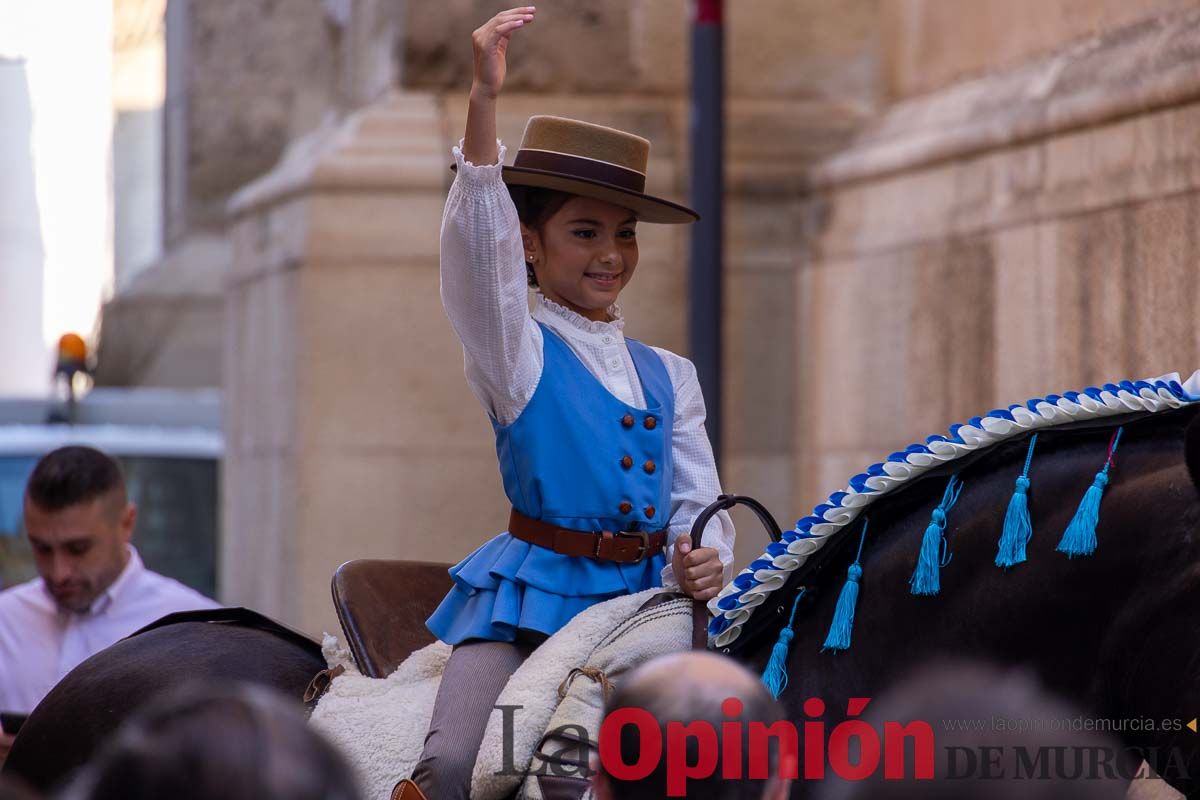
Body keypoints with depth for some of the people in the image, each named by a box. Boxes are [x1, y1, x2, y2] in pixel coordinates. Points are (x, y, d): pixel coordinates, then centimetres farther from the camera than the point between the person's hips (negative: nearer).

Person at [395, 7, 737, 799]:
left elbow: (699, 501, 16)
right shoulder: (516, 353, 2)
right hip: (533, 594, -5)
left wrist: (702, 562, -9)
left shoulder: (669, 375, 17)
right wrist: (485, 101, -28)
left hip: (647, 596, 5)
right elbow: (478, 244, -15)